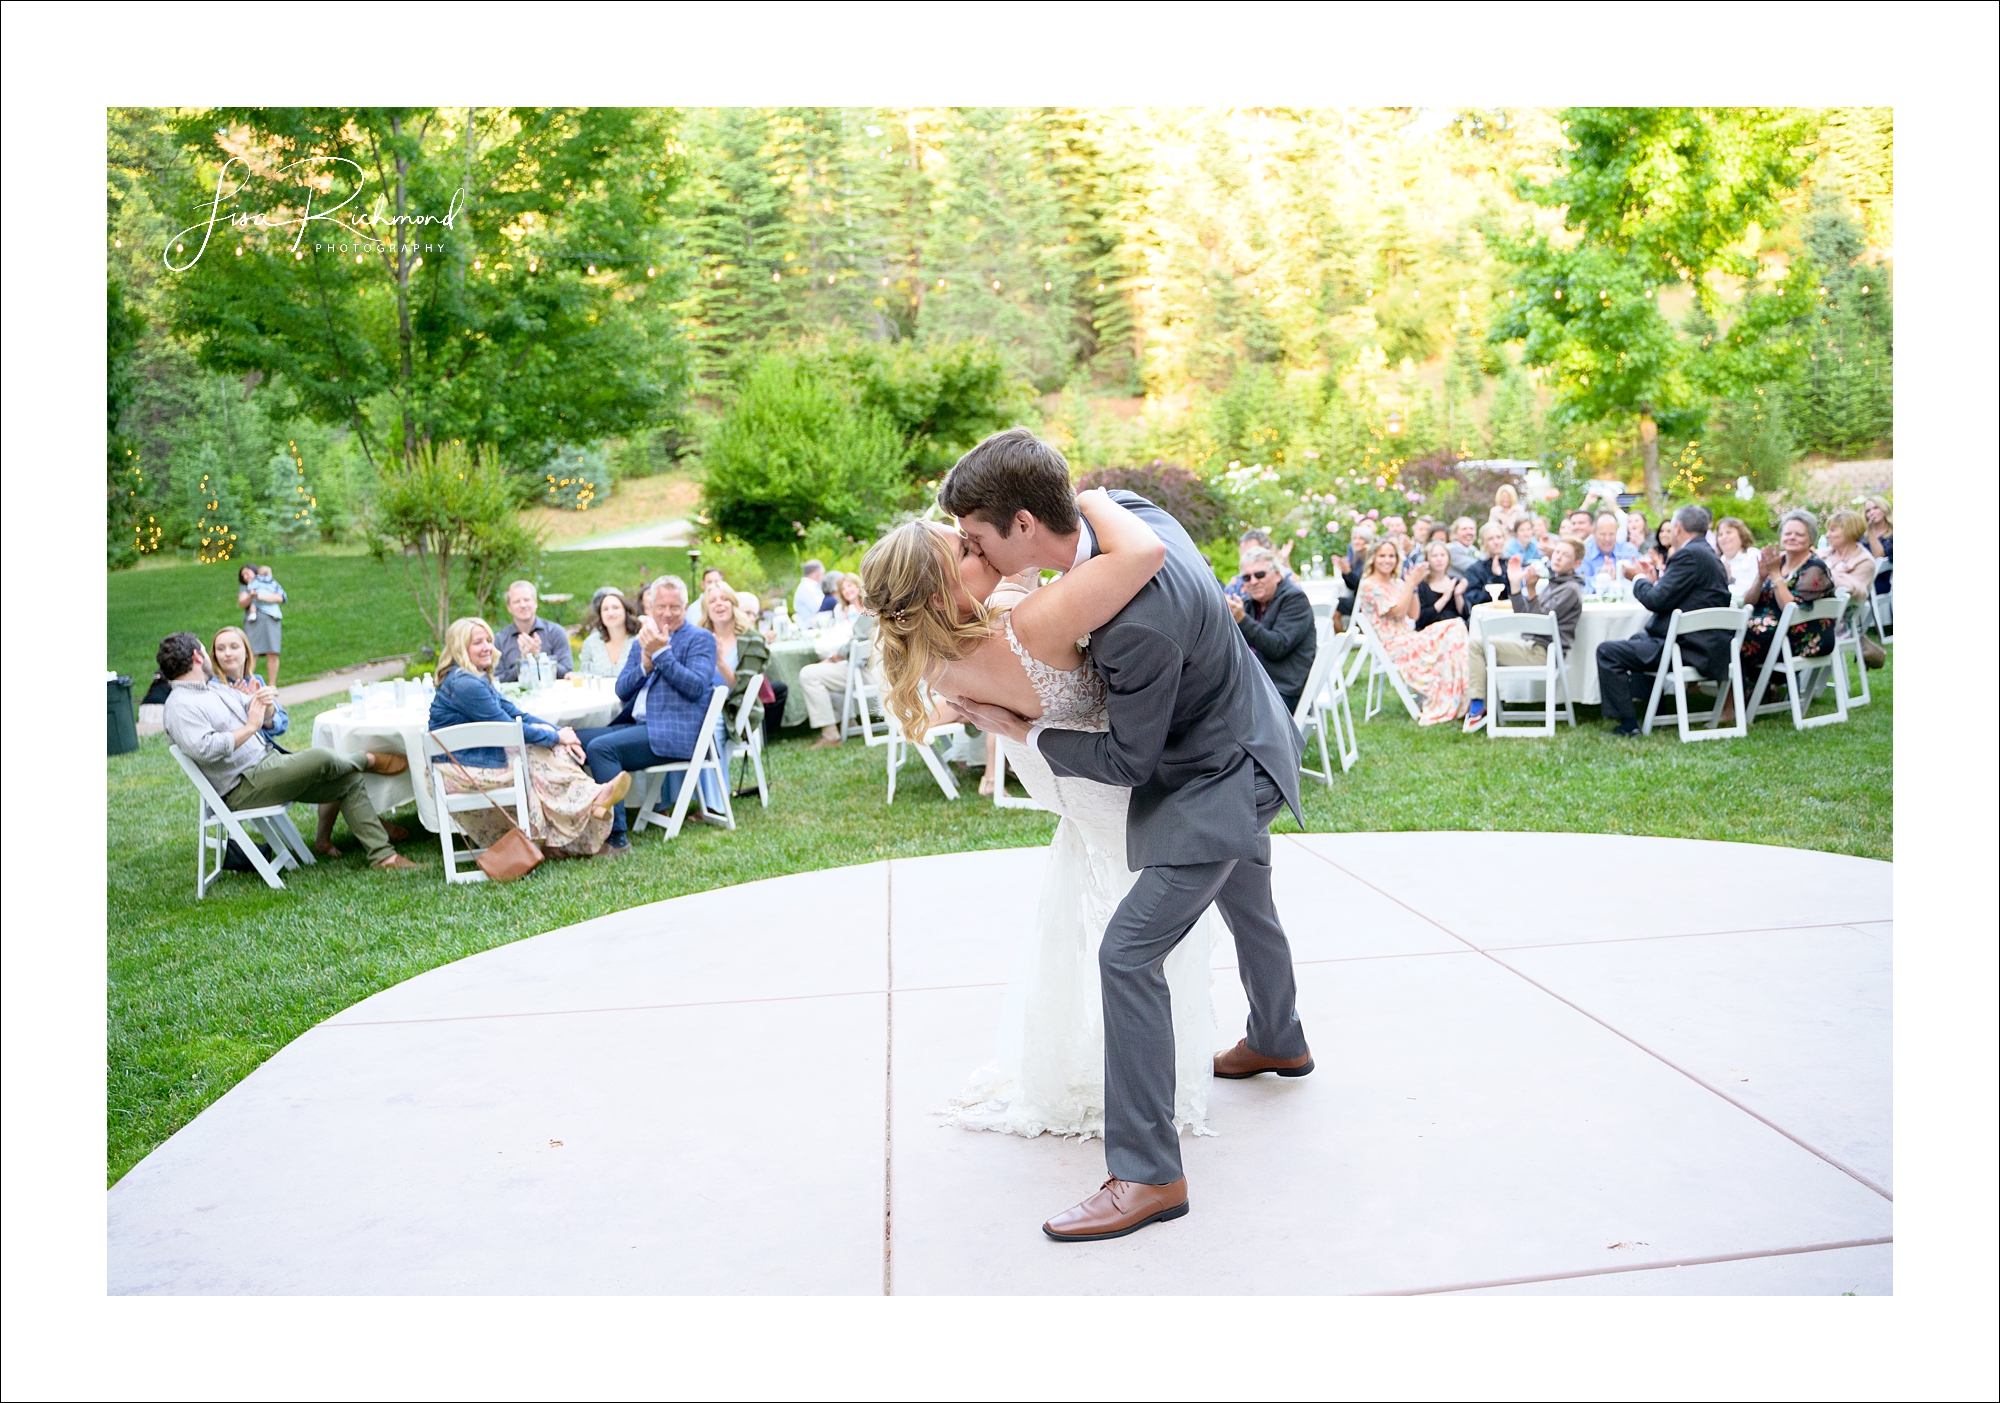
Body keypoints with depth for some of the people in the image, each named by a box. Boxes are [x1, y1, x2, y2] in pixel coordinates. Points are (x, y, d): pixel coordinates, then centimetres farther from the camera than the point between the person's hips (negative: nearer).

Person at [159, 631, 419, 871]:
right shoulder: (181, 706, -13)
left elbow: (264, 718, 19)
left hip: (268, 766, 10)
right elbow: (204, 749, -31)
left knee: (351, 781, -1)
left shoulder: (216, 689, 17)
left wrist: (266, 702, -6)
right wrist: (251, 727, -24)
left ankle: (383, 856, -2)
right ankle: (370, 760, 8)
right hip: (244, 787, -10)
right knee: (319, 759, -27)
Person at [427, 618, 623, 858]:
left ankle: (592, 796, -13)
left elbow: (515, 714, 11)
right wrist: (556, 737, -10)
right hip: (462, 771, -9)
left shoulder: (479, 679, 14)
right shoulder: (464, 683, -20)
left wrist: (559, 731, -2)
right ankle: (592, 801, -3)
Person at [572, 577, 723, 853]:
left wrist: (661, 653, -16)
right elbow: (622, 691, 12)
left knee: (600, 747, -27)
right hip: (637, 725, 8)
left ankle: (616, 837, -28)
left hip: (675, 732, -8)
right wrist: (645, 664, -6)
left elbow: (696, 687, -13)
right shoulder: (642, 642, 22)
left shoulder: (701, 639, 2)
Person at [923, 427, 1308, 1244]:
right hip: (1240, 748, 10)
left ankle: (1146, 1175, -7)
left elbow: (1128, 760, -26)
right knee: (1245, 905, 30)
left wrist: (1016, 728, -16)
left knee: (1129, 953, -14)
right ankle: (1276, 1043, 57)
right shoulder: (1123, 510, -14)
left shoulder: (1138, 620, -39)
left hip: (1218, 783, -10)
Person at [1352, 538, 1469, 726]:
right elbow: (1397, 612, -13)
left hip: (1409, 639, 8)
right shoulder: (1369, 586, -6)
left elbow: (1413, 615, 9)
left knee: (1456, 627, -16)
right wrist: (1411, 584, -13)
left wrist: (1412, 585, 1)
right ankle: (1441, 708, -17)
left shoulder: (1398, 583, 18)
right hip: (1391, 646, -7)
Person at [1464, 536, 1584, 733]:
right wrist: (1516, 583, 10)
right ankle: (1477, 705, 4)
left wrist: (1531, 589, -23)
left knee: (1477, 644, -15)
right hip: (1533, 646, 10)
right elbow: (1522, 615, 15)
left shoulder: (1570, 589, -9)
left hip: (1542, 652, -10)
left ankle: (1477, 708, -14)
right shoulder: (1551, 583, 19)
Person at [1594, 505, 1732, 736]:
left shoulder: (1688, 555, -16)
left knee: (1607, 652, -10)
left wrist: (1639, 578, 0)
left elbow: (1657, 601, -18)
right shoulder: (1708, 554, 17)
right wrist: (1655, 578, 19)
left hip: (1690, 650, -11)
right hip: (1707, 645, 11)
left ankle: (1627, 723, -7)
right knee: (1637, 640, 35)